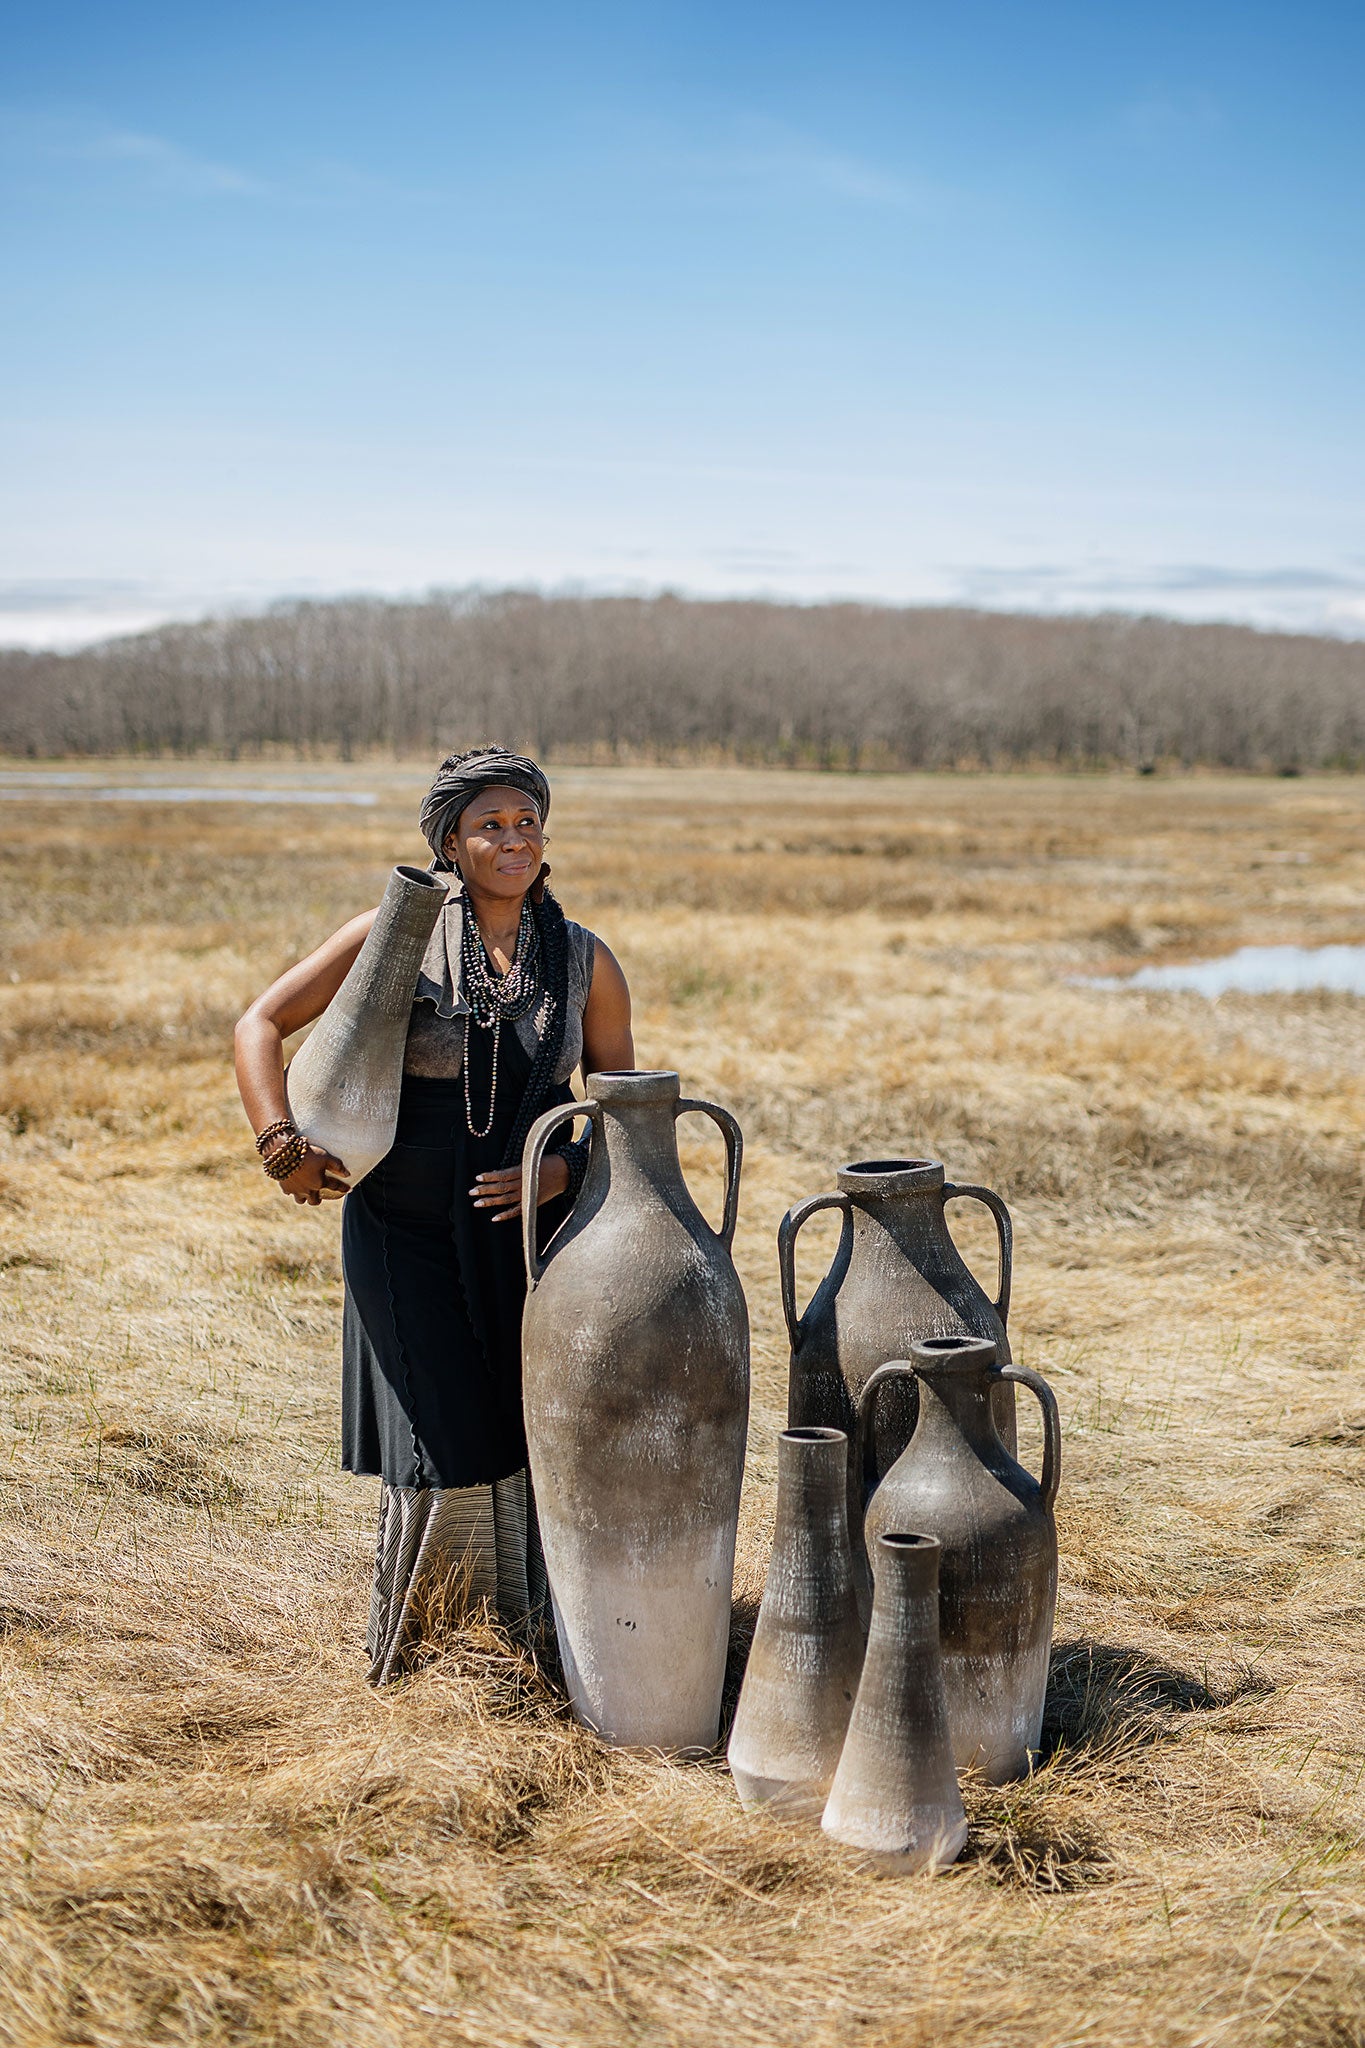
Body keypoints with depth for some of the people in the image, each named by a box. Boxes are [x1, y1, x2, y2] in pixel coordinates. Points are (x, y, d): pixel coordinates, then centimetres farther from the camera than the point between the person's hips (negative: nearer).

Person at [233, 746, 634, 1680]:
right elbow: (262, 1023, -1)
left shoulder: (586, 962, 1)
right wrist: (282, 1145, -13)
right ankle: (408, 1666, 18)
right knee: (446, 1462, -3)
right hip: (411, 1234, -2)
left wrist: (562, 1172, -10)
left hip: (533, 1230, 2)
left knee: (536, 1452, 4)